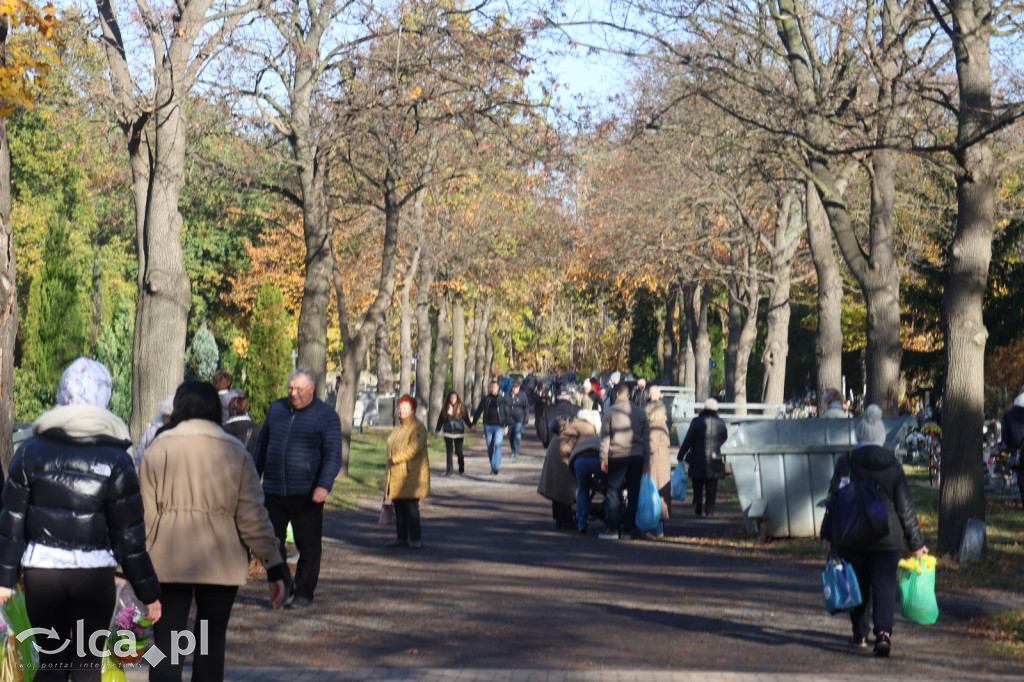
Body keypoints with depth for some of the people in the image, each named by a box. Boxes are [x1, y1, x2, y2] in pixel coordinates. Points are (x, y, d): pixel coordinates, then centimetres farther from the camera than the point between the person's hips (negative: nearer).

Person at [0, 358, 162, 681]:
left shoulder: (31, 451, 1)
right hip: (94, 575, -1)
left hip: (41, 572, 2)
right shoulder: (115, 459, -5)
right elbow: (128, 533, -3)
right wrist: (148, 592, 4)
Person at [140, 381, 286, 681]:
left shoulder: (158, 449, 1)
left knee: (167, 645, 1)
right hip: (221, 565, 1)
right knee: (212, 643, 12)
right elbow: (253, 518, 0)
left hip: (167, 563, -1)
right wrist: (274, 567, 4)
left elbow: (145, 514, -1)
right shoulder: (236, 453, 3)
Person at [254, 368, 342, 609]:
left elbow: (333, 454, -5)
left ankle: (304, 592, 12)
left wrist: (324, 485, -18)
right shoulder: (276, 409, 13)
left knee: (308, 546, 1)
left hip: (306, 494, -4)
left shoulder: (326, 415, -1)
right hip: (273, 490, 4)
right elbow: (262, 444, 23)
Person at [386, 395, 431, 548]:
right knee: (399, 507, 9)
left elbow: (414, 449, -21)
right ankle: (402, 537, 16)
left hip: (411, 476, -9)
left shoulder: (418, 428, -10)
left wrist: (394, 459, -20)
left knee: (411, 507, -8)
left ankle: (416, 539, -3)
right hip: (396, 475, 9)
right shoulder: (398, 428, 18)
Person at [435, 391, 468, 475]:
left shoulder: (461, 407, 1)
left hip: (458, 433, -1)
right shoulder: (445, 408, 4)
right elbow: (440, 419, 10)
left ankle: (461, 468, 23)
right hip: (448, 433, 1)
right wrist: (437, 430, 12)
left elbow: (466, 418, 7)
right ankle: (449, 470, 2)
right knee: (449, 452, -1)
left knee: (458, 451, 1)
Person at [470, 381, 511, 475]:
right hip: (488, 426, 2)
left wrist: (506, 426, 0)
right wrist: (474, 423, 9)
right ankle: (493, 468, 14)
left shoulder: (502, 399, 5)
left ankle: (496, 466, -23)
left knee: (497, 445, -19)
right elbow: (478, 411, 13)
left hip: (499, 426, -2)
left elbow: (506, 413, 6)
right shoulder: (485, 399, 8)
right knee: (490, 448, 5)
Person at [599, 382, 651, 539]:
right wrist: (647, 459, 13)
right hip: (636, 456, 2)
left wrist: (604, 459, 3)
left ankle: (613, 528, -4)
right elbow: (646, 437, 9)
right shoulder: (640, 413, 7)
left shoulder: (610, 412, -1)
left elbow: (605, 437, -1)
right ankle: (629, 527, 7)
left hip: (617, 456, -2)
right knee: (633, 492, 7)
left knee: (613, 491, 2)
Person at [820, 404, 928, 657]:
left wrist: (828, 536, 1)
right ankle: (883, 632, -22)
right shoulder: (894, 465, 1)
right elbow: (905, 506, 4)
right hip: (887, 537, 0)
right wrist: (916, 542, 11)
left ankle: (860, 634, 23)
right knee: (884, 585, -3)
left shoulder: (846, 463, -4)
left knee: (859, 585, 14)